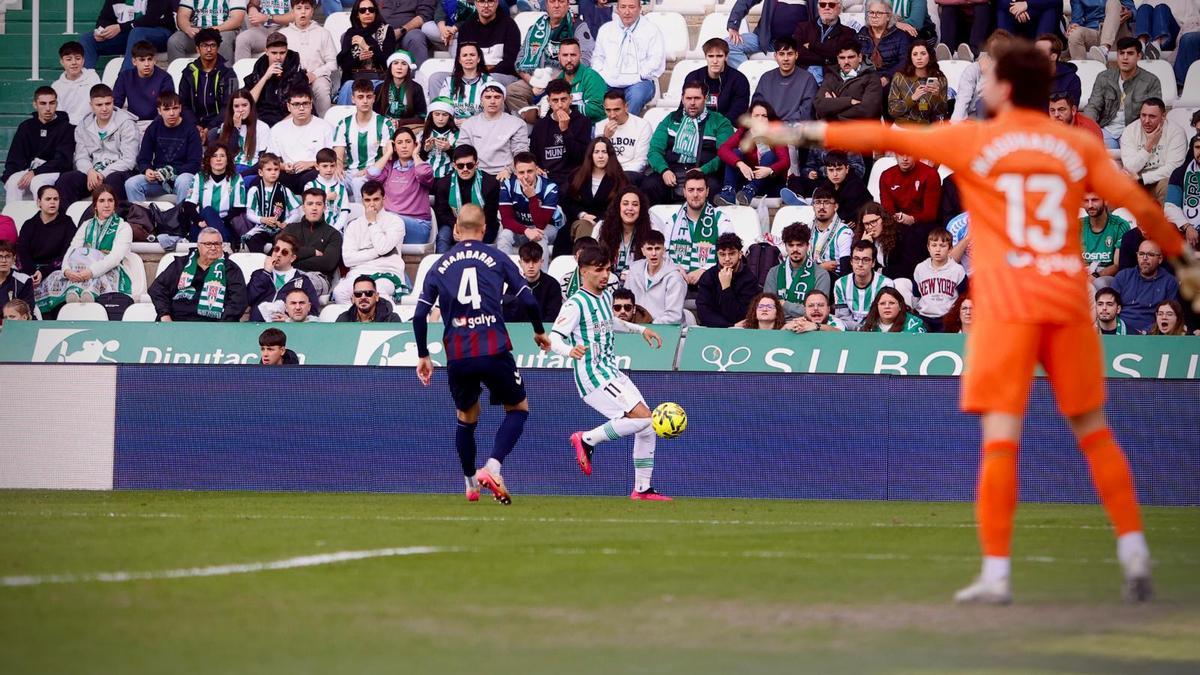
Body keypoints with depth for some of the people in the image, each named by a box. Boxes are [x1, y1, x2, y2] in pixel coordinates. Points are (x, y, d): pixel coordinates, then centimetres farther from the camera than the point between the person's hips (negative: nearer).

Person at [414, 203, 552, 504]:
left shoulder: (439, 266, 13)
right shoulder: (496, 259, 7)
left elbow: (420, 315, 9)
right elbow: (528, 299, 3)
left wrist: (423, 356, 20)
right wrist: (539, 332, 21)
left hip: (457, 355, 3)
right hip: (494, 351, -3)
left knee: (467, 418, 24)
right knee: (518, 409, 14)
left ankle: (470, 484, 29)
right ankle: (492, 468, -7)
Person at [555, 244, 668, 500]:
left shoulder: (606, 295, 12)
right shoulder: (576, 304, -15)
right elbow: (554, 338, -21)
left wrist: (641, 329, 32)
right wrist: (570, 350, -41)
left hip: (612, 373, 9)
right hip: (594, 378, -9)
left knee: (648, 427, 7)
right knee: (643, 418, -21)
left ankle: (642, 488, 15)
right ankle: (588, 439, -7)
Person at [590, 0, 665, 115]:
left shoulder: (651, 30, 8)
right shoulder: (605, 29, 22)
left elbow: (656, 61, -1)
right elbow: (597, 57, 22)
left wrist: (638, 76, -13)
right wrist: (601, 76, 1)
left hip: (637, 82, -3)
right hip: (608, 82, 3)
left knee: (636, 95, -38)